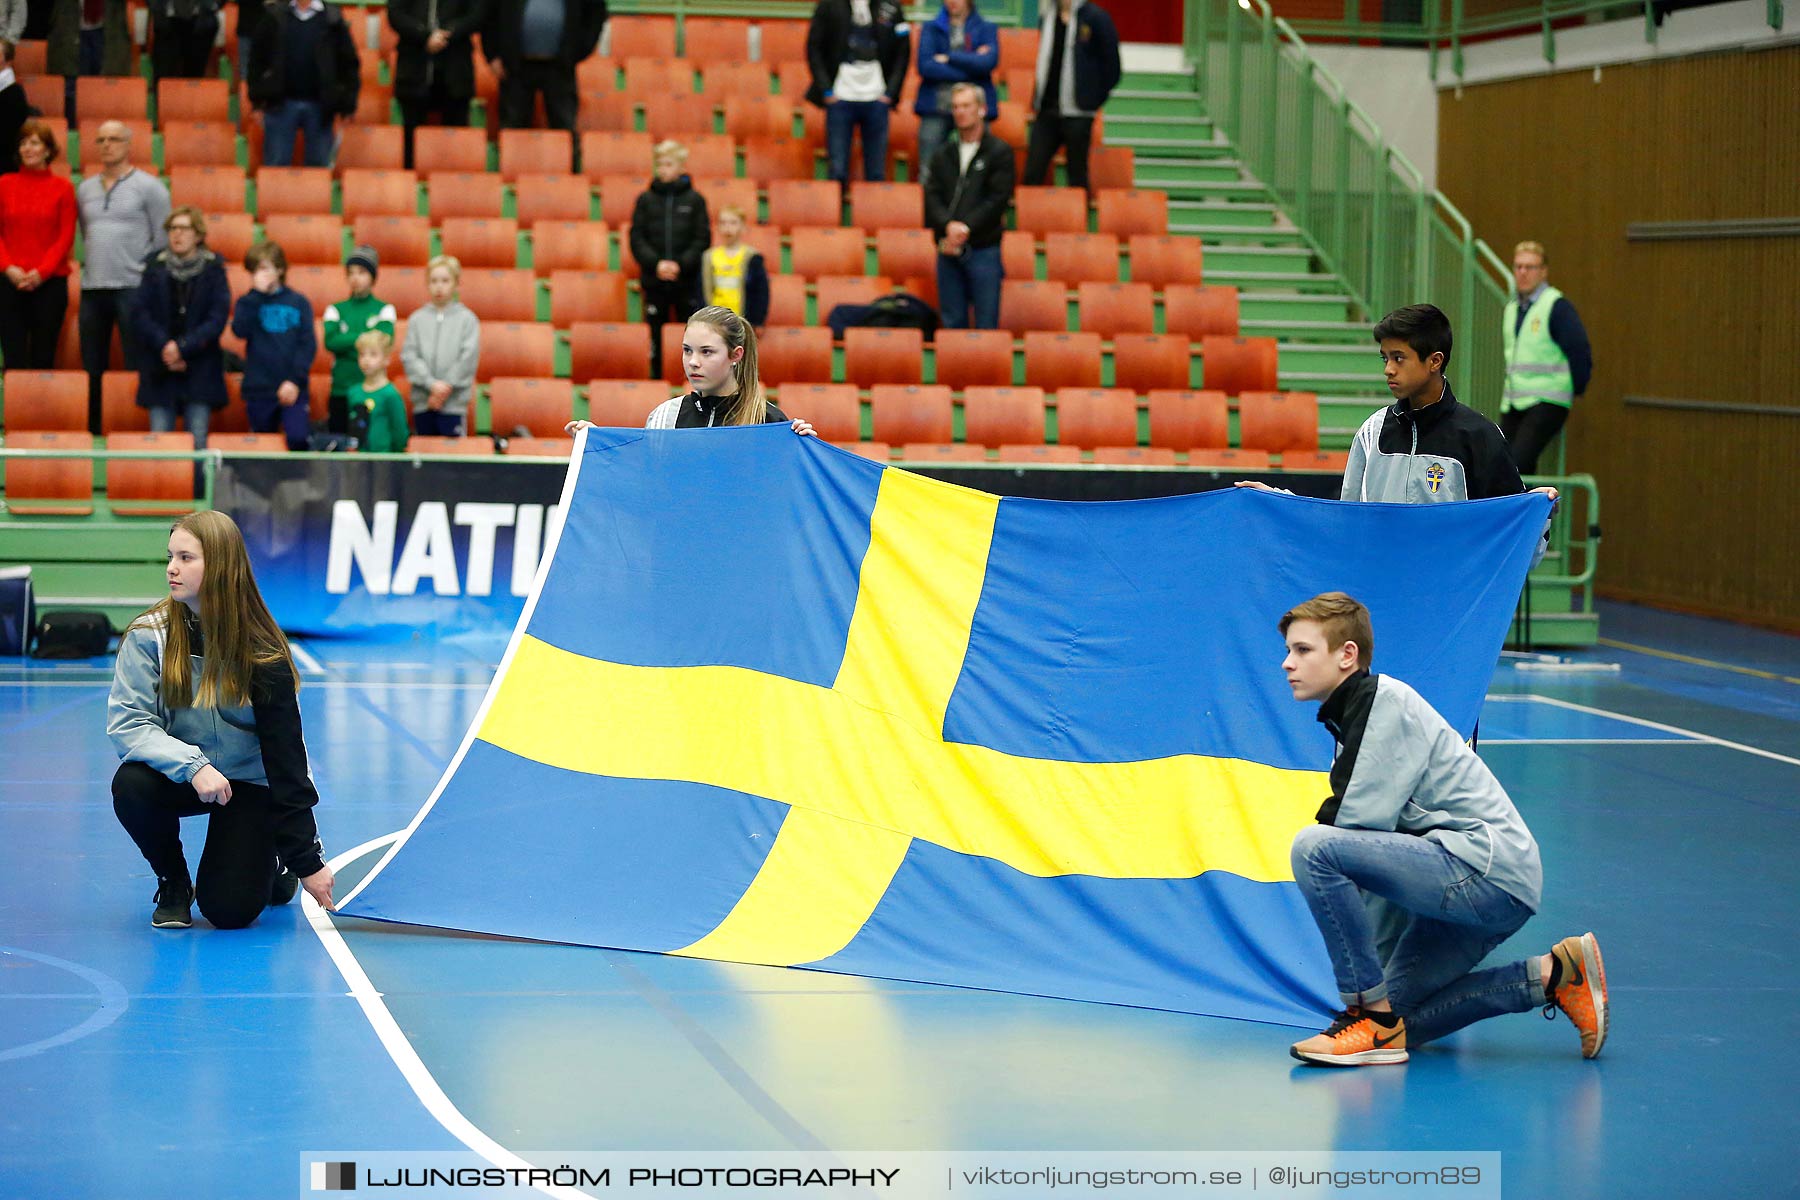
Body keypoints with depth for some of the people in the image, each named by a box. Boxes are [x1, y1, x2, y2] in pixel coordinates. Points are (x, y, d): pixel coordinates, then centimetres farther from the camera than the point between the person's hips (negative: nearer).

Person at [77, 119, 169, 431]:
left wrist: (143, 270, -3)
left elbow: (162, 240, 0)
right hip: (92, 288, 5)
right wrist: (96, 265, 14)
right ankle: (92, 430, 13)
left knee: (137, 365, -5)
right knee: (92, 366, 7)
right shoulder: (85, 189, 15)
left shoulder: (148, 187, 1)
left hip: (132, 288, -5)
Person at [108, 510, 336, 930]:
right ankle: (173, 884, -3)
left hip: (248, 785, -2)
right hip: (178, 777, 2)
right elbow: (125, 722, -17)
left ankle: (270, 862, 20)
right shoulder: (150, 635, -14)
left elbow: (286, 757, -15)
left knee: (230, 911, -17)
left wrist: (307, 860, -16)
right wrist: (192, 765, -35)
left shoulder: (263, 653, -17)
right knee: (131, 786, -32)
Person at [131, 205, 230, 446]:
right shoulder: (155, 268, 8)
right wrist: (164, 346, -14)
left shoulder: (213, 270, 3)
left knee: (198, 442, -6)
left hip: (199, 369, -1)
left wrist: (183, 348, -14)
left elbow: (218, 318, -5)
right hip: (160, 370, 1)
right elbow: (139, 312, 0)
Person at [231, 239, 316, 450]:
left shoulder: (298, 303, 4)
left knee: (299, 438, -21)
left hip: (292, 389, -2)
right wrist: (257, 294, -11)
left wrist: (296, 380, -12)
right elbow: (240, 330, -11)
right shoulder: (247, 303, 9)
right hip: (258, 391, 2)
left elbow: (308, 345, -2)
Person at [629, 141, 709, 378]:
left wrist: (680, 265, -12)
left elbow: (703, 239, 0)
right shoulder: (646, 199, 6)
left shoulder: (694, 200, 3)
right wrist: (656, 263, -12)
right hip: (654, 281, 1)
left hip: (687, 280, -1)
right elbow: (637, 238, 2)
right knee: (655, 337, 4)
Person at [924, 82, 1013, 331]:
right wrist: (948, 225, -15)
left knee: (986, 325, -4)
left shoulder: (999, 152, 2)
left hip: (983, 250, -4)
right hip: (948, 251, 4)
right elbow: (932, 196, 4)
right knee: (953, 322, 5)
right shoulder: (943, 154, 14)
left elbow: (999, 198, -7)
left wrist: (966, 227, -14)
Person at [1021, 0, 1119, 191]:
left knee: (1077, 177, 4)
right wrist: (1036, 103, 13)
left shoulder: (1095, 17, -7)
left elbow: (1111, 66, -5)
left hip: (1077, 112, -5)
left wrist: (1094, 100, -4)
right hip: (1046, 111, 5)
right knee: (1032, 175, 0)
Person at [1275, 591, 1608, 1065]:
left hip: (1488, 873, -11)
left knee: (1314, 847, -24)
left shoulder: (1386, 701, -11)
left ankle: (1373, 1019, -17)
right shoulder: (1348, 716, 19)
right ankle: (1553, 976, 14)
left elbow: (1360, 821, -18)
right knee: (1402, 1019, 16)